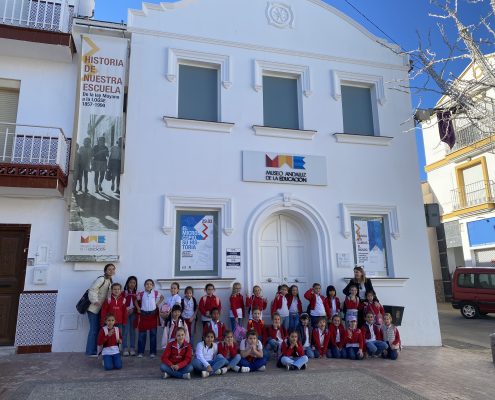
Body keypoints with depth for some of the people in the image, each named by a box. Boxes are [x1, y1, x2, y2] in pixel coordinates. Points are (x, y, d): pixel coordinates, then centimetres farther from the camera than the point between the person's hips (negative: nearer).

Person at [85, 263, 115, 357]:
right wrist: (95, 301, -31)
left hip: (100, 308, 9)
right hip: (93, 308, -9)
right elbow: (92, 290, -24)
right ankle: (90, 352, 1)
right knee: (94, 329, -6)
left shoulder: (110, 281, 12)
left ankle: (94, 350, 19)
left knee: (98, 329, 11)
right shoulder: (101, 279, -16)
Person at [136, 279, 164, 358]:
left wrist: (158, 304, 0)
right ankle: (140, 352, 14)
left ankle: (153, 352, 14)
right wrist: (138, 308, 2)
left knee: (153, 334, 5)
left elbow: (162, 297, 11)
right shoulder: (141, 294, -4)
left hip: (153, 314, 0)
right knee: (142, 334, 4)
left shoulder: (155, 293, -4)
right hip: (143, 314, 0)